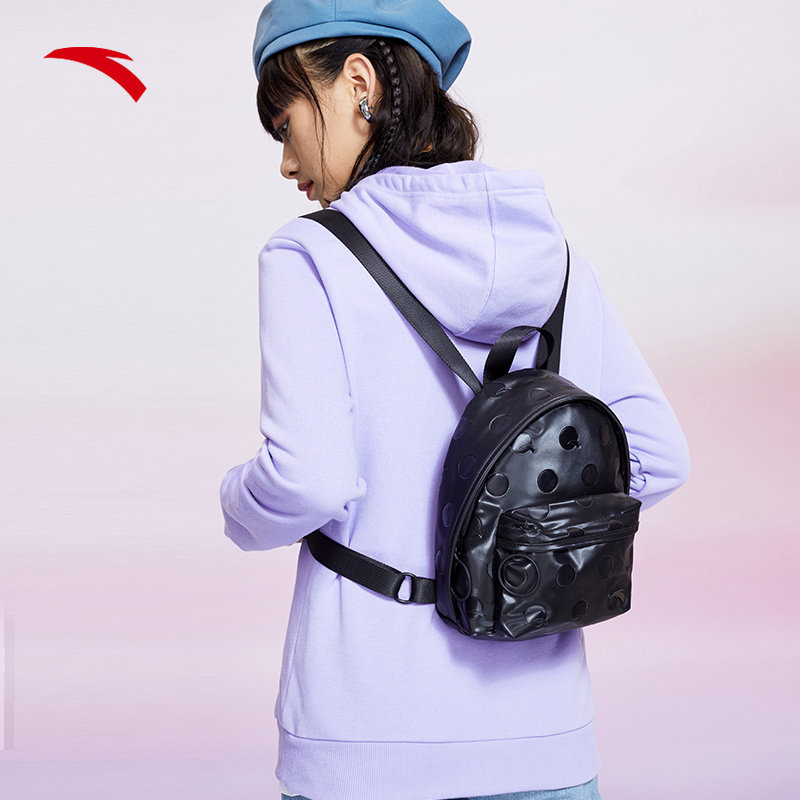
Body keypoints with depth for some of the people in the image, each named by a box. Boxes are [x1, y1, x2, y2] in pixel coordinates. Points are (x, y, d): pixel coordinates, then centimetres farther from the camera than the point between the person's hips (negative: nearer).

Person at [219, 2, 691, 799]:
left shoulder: (311, 259, -9)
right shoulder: (554, 260, 5)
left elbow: (308, 480, -17)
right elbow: (657, 457, 6)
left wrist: (241, 507, 3)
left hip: (367, 733, -4)